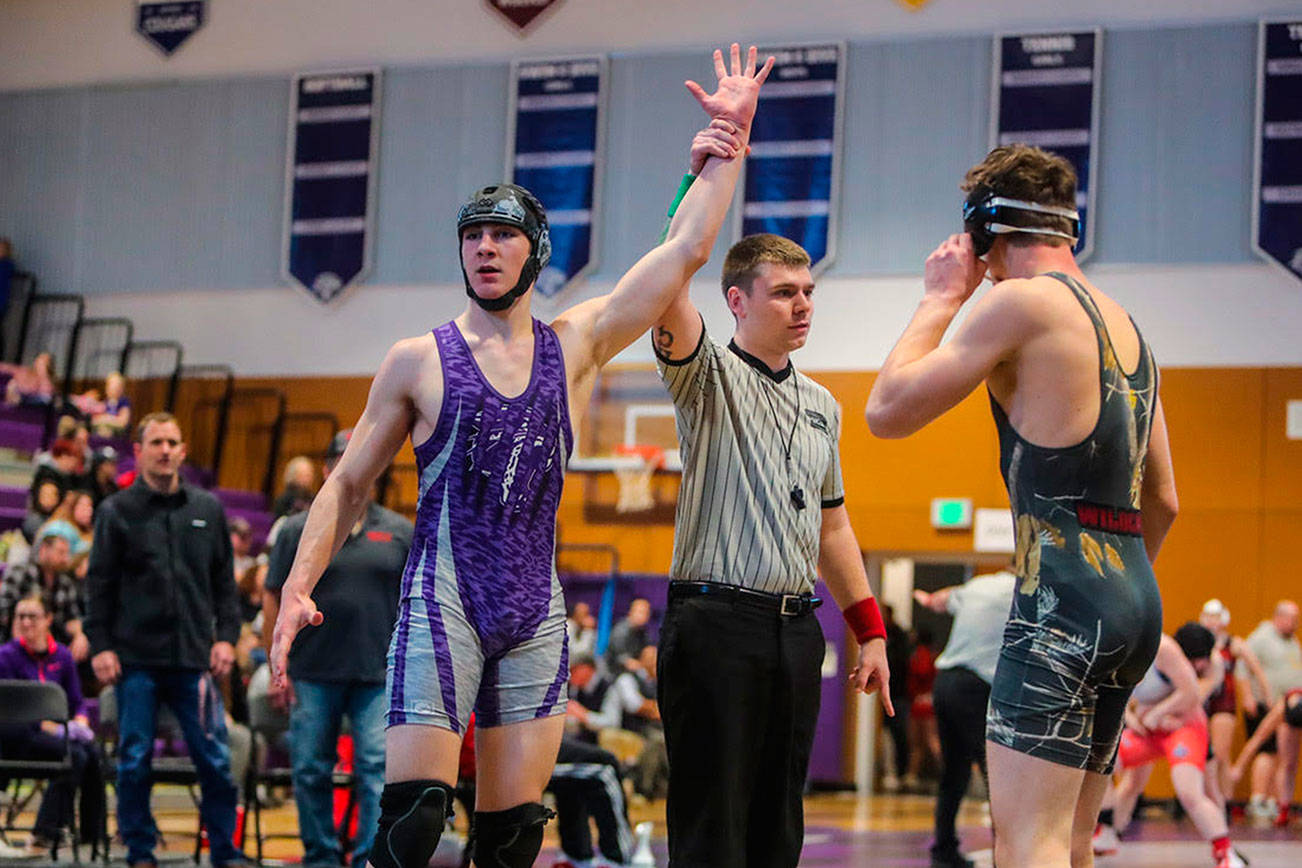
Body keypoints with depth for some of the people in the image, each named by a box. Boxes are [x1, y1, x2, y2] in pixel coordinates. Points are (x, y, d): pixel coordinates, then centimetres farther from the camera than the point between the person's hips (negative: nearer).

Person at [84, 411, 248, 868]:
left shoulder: (207, 509, 11)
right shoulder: (116, 512, 4)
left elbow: (224, 581, 13)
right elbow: (99, 585, 3)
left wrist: (226, 636, 3)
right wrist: (100, 646, -5)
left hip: (194, 658, 1)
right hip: (136, 658, -1)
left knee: (215, 758, -1)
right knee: (134, 760, 2)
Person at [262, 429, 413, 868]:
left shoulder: (399, 532, 8)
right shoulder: (299, 531, 5)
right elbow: (274, 602, 4)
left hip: (380, 674, 0)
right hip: (313, 676, 0)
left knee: (378, 768, -8)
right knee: (311, 770, 5)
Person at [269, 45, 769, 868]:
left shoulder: (576, 345, 9)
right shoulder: (420, 360, 4)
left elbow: (686, 250, 7)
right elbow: (349, 484, 7)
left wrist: (731, 140, 5)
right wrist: (299, 584, -5)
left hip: (537, 614, 3)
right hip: (442, 605, -3)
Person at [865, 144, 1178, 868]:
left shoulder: (1023, 301, -6)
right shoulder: (1126, 326, 20)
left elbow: (887, 411, -4)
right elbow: (1163, 502, 23)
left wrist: (942, 297, 7)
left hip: (1062, 597, -9)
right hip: (1135, 600, 9)